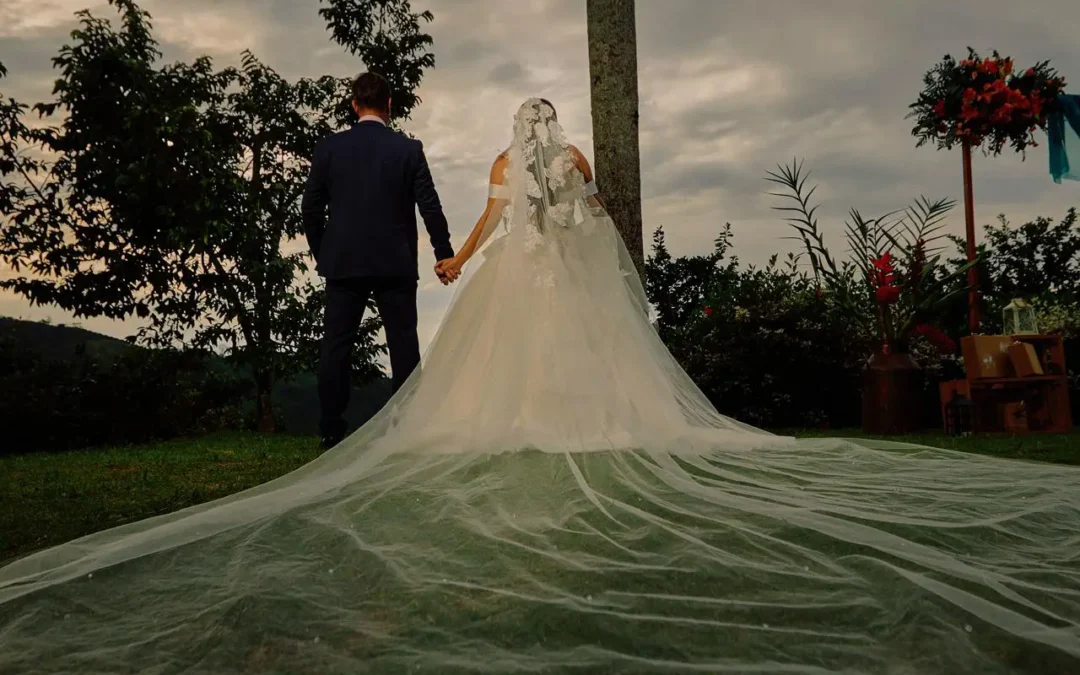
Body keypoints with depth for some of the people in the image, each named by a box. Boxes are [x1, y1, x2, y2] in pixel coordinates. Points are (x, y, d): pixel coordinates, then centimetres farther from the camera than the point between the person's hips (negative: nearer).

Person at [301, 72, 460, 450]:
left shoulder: (328, 148, 2)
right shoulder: (408, 149, -1)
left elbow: (311, 208, 4)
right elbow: (430, 206, -3)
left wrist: (321, 255, 16)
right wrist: (445, 254, 6)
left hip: (342, 263, 1)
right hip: (395, 263, -1)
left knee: (336, 348, 5)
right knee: (404, 347, 4)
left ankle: (332, 434, 5)